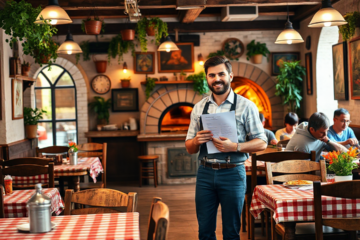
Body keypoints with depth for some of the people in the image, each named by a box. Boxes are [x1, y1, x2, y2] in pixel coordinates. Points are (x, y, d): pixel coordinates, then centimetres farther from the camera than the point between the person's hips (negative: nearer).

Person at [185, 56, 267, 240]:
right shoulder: (199, 107, 7)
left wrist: (234, 146, -20)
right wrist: (196, 141, -13)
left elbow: (261, 143, -3)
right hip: (205, 173, 3)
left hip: (233, 174, -3)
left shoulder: (246, 106, -3)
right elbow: (189, 148, 10)